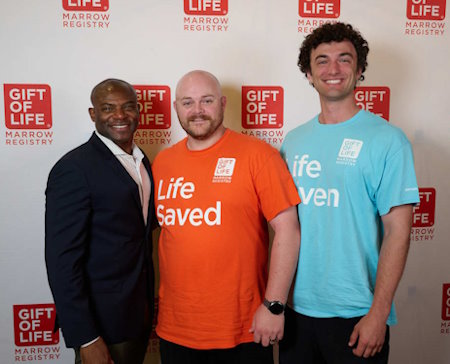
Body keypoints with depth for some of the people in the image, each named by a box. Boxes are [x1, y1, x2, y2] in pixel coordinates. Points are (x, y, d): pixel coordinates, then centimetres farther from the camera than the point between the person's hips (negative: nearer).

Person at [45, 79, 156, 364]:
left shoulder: (142, 161, 7)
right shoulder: (74, 168, -17)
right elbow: (61, 259, -19)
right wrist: (85, 338, -19)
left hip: (141, 311, 7)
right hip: (102, 321, -7)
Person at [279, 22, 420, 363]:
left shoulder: (386, 139, -9)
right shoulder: (293, 140, 4)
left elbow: (398, 232, -11)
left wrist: (378, 313, -14)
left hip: (356, 314, -4)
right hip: (296, 308, 4)